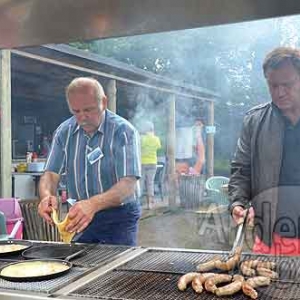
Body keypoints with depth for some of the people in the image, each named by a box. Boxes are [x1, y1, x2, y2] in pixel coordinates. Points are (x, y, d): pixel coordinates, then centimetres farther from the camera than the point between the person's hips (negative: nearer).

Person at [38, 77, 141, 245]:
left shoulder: (124, 131, -16)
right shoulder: (64, 132, 0)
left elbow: (128, 184, -25)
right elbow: (51, 174, -3)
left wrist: (93, 204, -42)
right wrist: (46, 195, -27)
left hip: (119, 218, -4)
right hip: (81, 217, 4)